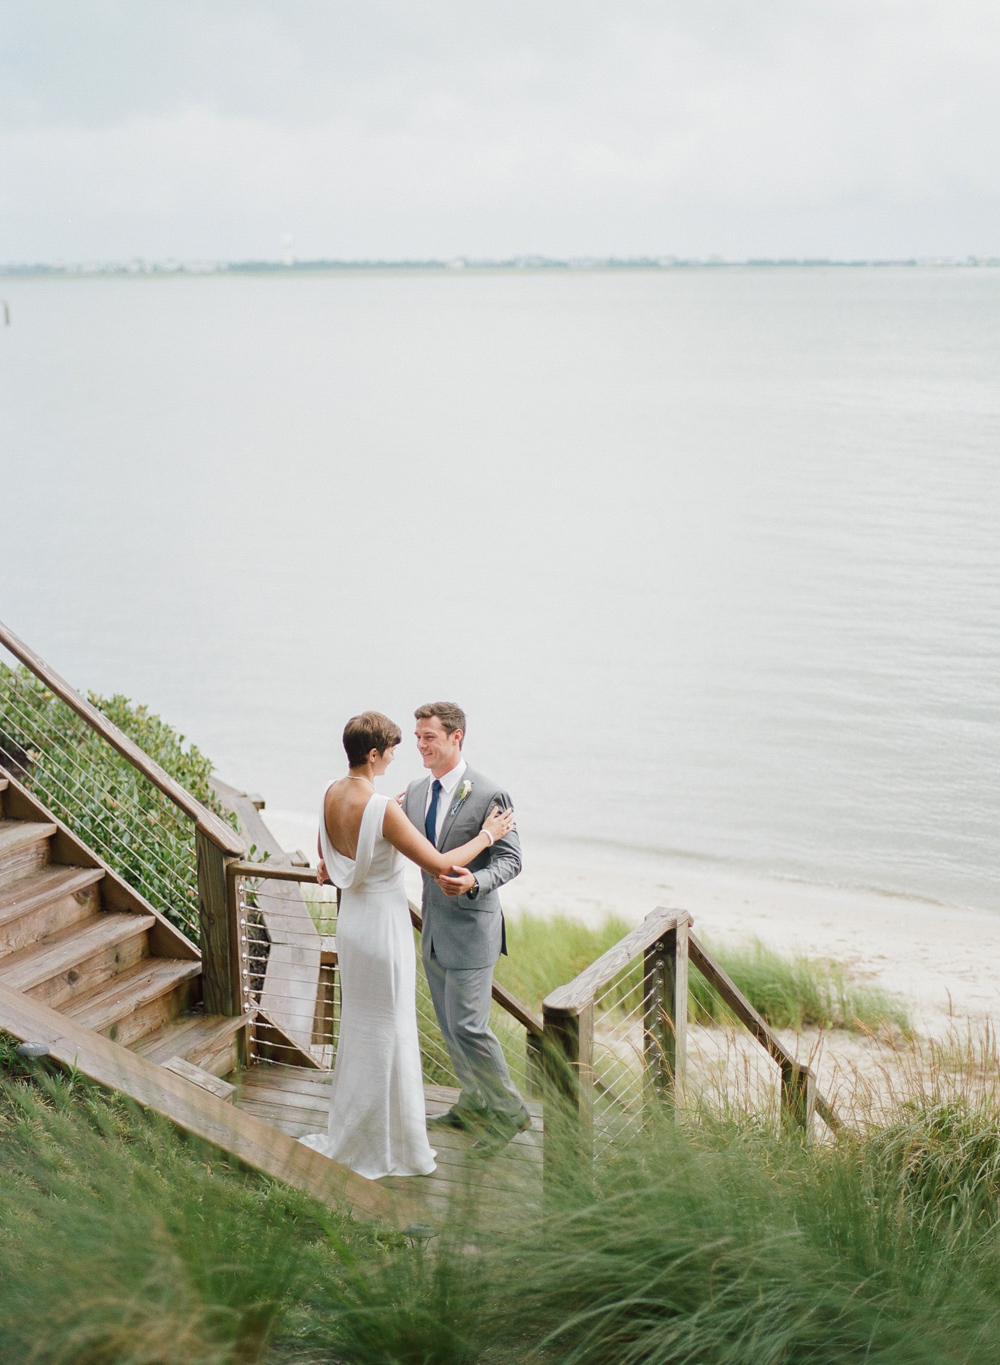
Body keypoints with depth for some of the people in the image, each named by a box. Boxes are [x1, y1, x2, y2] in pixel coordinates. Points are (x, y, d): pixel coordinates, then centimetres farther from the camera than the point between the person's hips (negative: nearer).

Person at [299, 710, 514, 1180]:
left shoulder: (332, 794, -2)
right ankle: (390, 1146, 18)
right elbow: (438, 864, -22)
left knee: (359, 1026, 22)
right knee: (388, 1032, 5)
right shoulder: (382, 809, -26)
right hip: (384, 925, -8)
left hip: (351, 920, 8)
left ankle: (351, 1135, 36)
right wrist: (486, 835, -9)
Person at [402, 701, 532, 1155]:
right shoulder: (415, 792, 5)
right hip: (433, 926, 8)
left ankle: (508, 1111, 9)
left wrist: (474, 883, -32)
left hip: (470, 926, -8)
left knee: (468, 1025, -8)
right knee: (449, 1025, 17)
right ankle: (474, 1104, 33)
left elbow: (510, 859, -14)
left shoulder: (488, 795, -16)